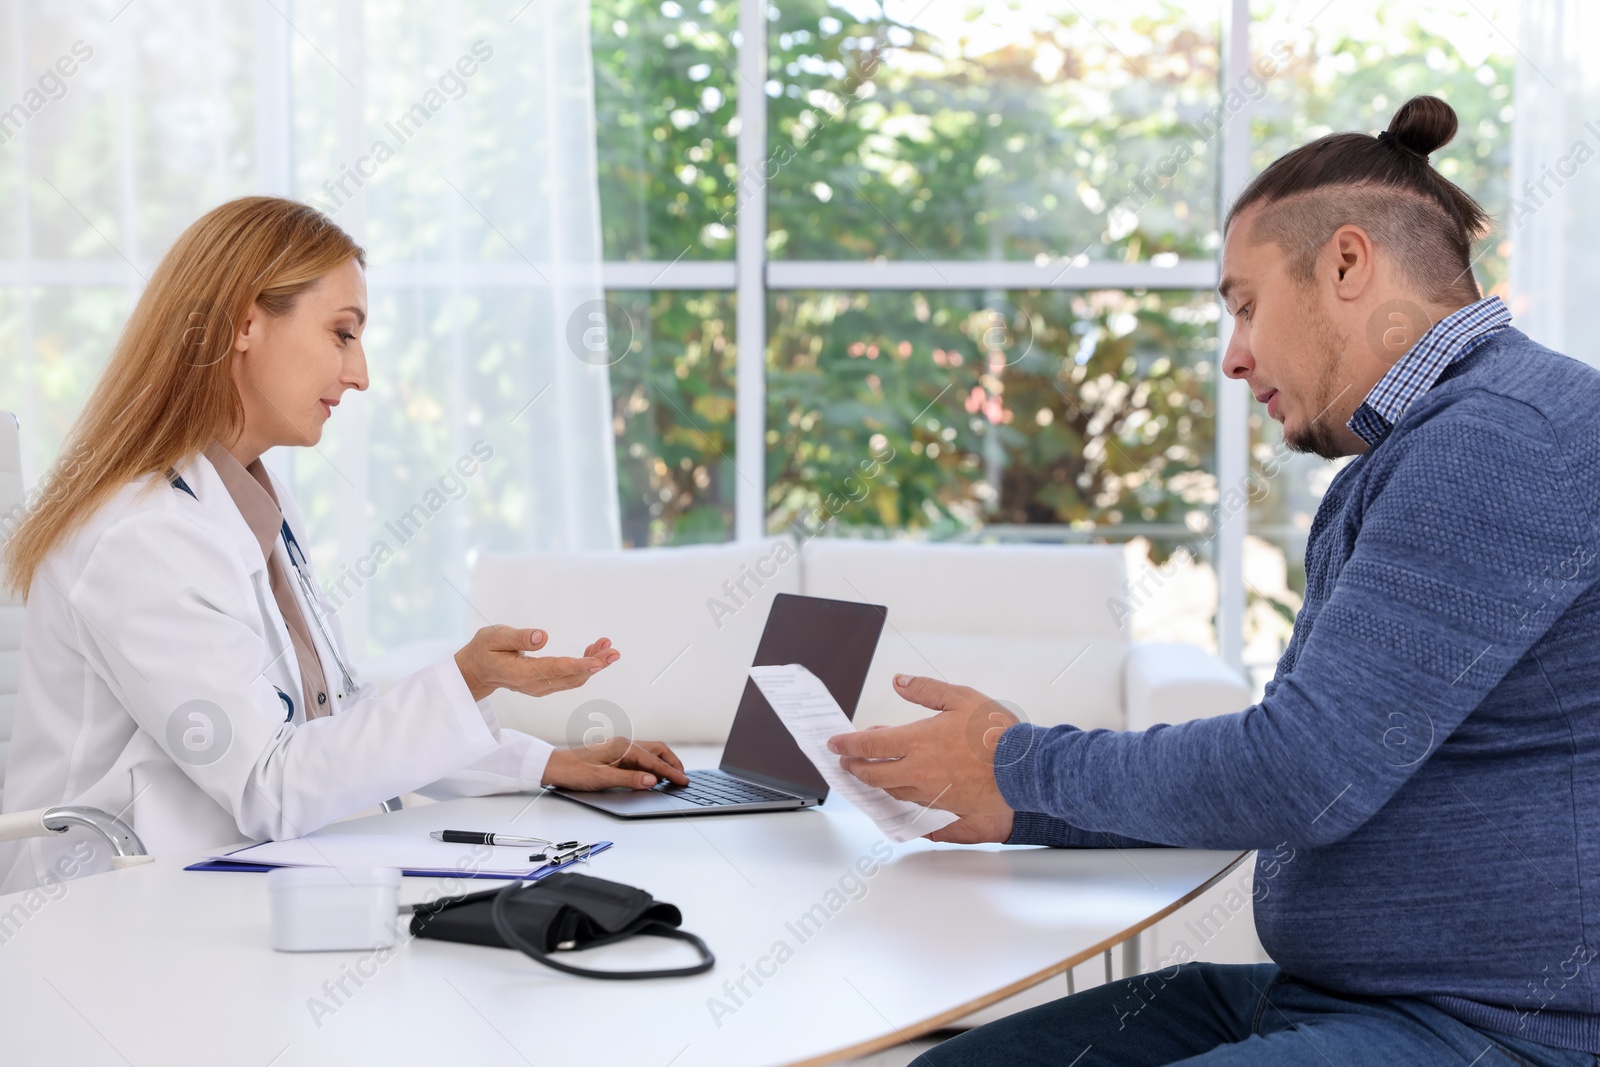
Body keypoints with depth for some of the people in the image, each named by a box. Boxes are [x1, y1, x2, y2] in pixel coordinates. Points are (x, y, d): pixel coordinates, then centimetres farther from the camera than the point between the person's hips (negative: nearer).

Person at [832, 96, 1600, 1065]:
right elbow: (1310, 776, 24)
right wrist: (1022, 812, 19)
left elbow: (1303, 776, -22)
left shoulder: (1503, 436, -16)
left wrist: (1018, 763, -7)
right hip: (1331, 989, 10)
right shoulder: (1411, 453, 19)